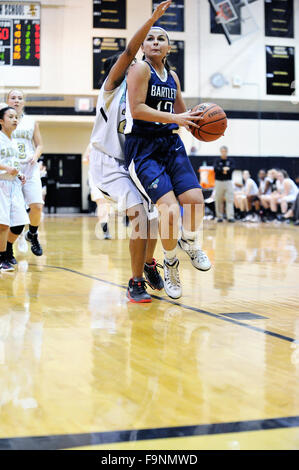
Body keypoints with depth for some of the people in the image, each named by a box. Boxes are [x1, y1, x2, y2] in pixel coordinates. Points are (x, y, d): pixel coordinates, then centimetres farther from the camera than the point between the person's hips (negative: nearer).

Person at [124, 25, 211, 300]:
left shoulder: (172, 77, 14)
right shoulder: (140, 69, -6)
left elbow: (183, 113, 25)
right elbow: (137, 110, -18)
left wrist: (204, 123, 6)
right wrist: (175, 118, -21)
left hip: (171, 144, 6)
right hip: (143, 148, -6)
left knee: (195, 200, -13)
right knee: (170, 210, -20)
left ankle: (189, 243, 20)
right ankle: (171, 264, 6)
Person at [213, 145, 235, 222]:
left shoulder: (230, 161, 8)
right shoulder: (217, 161, 6)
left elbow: (232, 168, -9)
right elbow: (215, 169, -11)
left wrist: (225, 170, -17)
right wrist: (224, 169, -17)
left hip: (228, 182, 0)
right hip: (219, 182, 0)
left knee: (230, 200, -10)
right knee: (218, 201, 1)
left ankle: (230, 217, -16)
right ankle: (219, 217, 9)